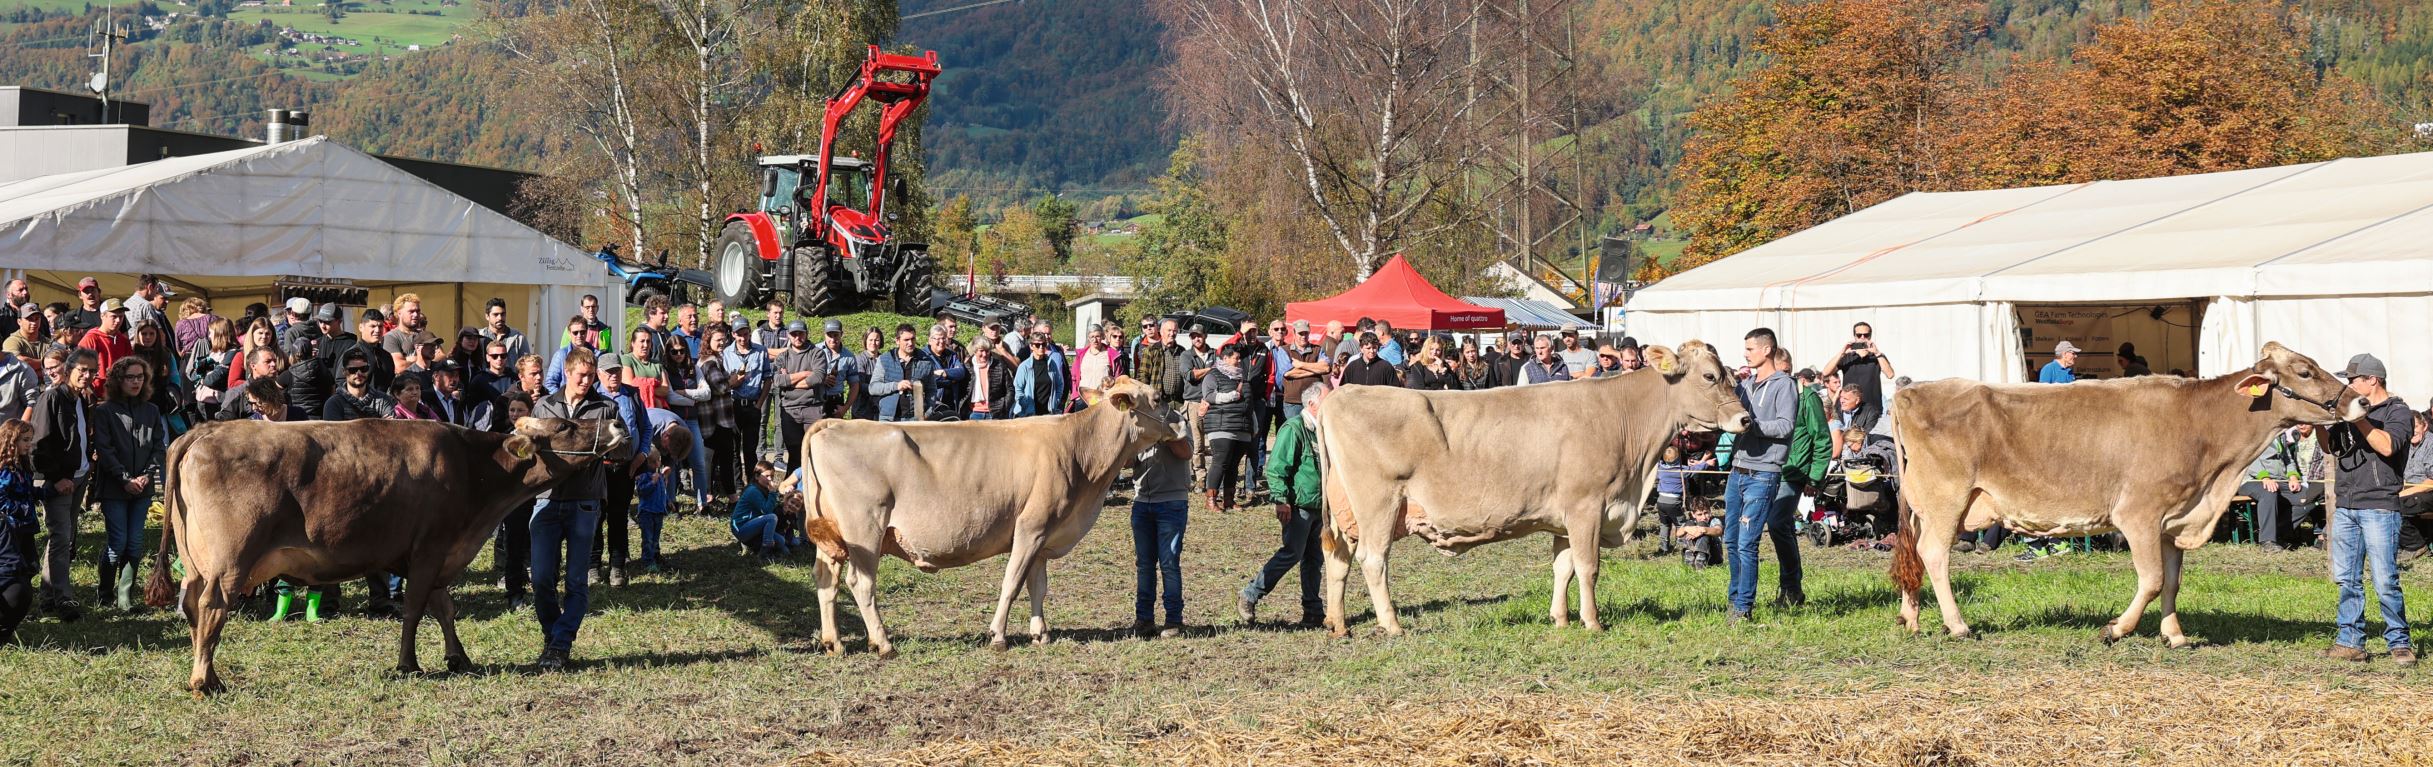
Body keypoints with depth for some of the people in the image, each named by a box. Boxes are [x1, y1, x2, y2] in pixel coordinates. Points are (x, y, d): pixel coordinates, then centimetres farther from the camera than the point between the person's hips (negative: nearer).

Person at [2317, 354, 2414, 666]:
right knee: (2347, 579, 7)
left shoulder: (2396, 410, -2)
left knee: (2385, 581, -9)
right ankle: (2350, 642, 12)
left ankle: (2399, 643, 1)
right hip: (2345, 506, 7)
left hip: (2379, 507, -7)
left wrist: (2358, 417, -16)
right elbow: (2329, 447, 20)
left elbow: (2387, 446, -19)